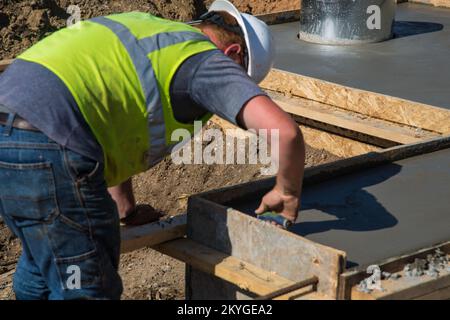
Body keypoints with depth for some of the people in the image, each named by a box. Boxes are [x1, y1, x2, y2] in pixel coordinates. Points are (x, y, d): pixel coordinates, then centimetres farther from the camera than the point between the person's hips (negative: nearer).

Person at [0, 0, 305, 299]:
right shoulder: (208, 61, 1)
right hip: (48, 150, -9)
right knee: (88, 289, 3)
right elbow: (285, 131, -11)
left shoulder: (149, 31, 26)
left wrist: (128, 212, 38)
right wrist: (288, 194, 9)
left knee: (41, 264, 28)